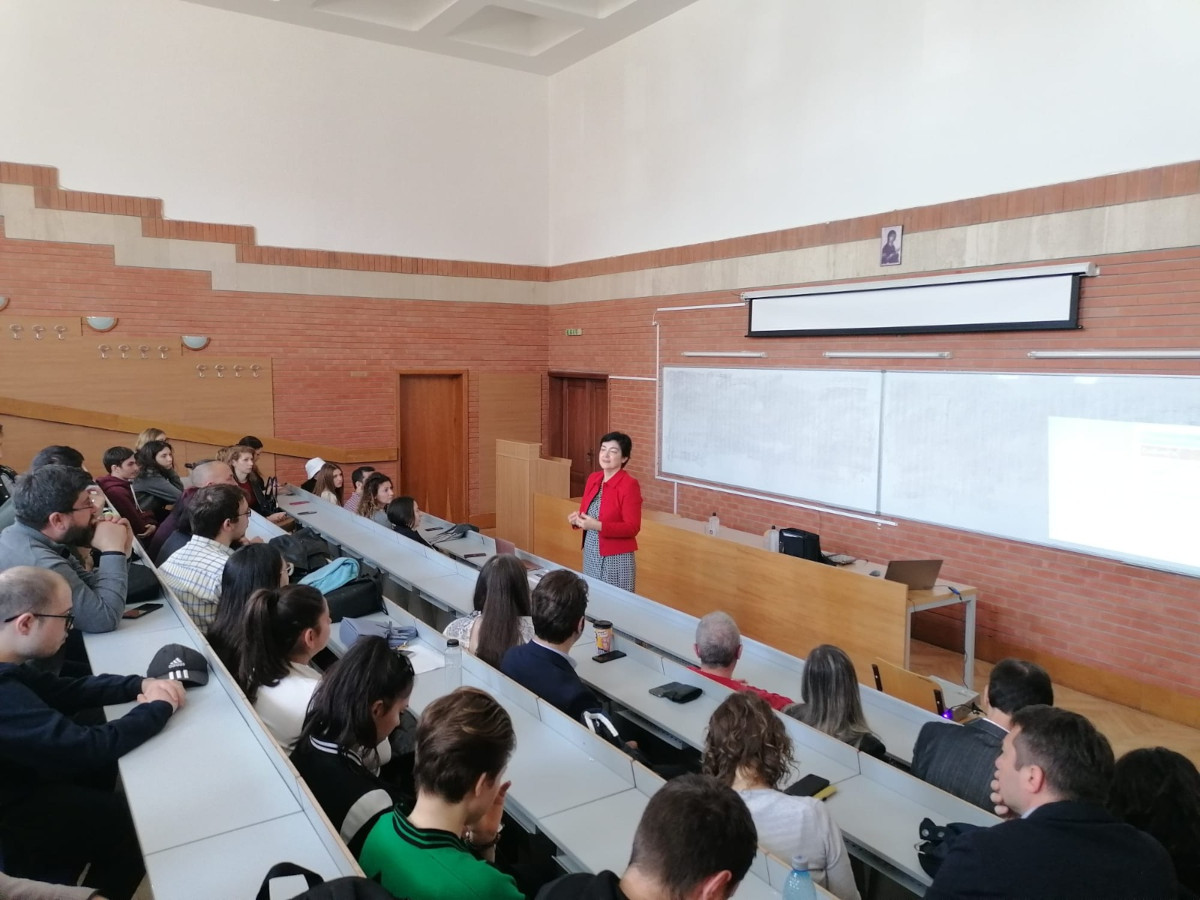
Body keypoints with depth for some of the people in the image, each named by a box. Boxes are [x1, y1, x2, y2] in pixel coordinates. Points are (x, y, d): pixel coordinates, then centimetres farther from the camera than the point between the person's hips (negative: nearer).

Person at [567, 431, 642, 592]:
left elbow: (632, 528, -17)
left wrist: (598, 526, -25)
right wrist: (577, 519, -7)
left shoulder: (629, 484, -14)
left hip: (616, 559, -6)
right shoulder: (593, 478, 6)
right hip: (590, 556, 6)